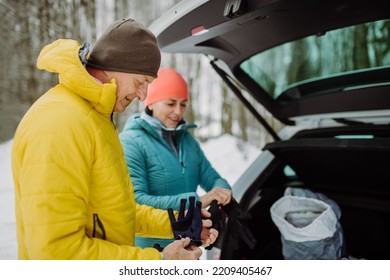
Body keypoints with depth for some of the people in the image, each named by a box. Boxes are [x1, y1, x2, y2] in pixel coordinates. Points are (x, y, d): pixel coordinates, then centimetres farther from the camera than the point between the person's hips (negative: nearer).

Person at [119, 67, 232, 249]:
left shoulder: (186, 138, 5)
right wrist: (196, 201, -31)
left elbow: (210, 176, 6)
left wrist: (222, 189, -18)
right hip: (150, 248, -6)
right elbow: (136, 201, -25)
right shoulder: (130, 141, -16)